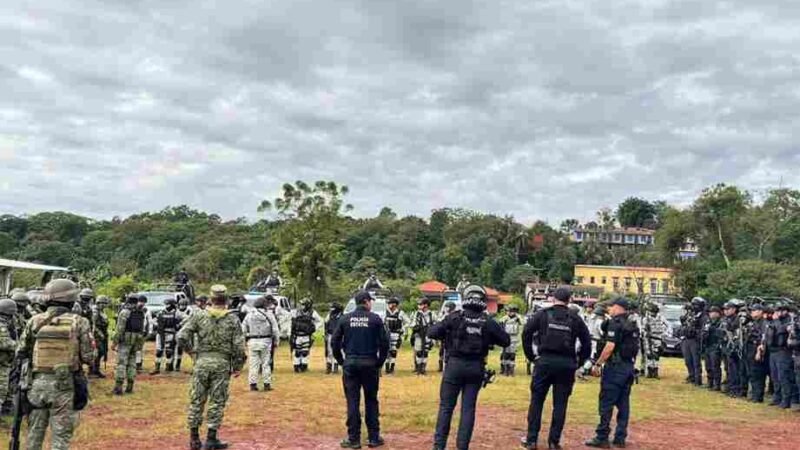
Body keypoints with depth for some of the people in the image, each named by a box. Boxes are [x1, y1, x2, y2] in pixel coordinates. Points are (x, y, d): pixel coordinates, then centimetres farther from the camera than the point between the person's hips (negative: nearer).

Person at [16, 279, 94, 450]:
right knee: (61, 435, 6)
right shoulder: (79, 322, -8)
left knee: (35, 432, 18)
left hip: (38, 383, 3)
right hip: (65, 385, -3)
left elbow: (20, 353, 5)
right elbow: (88, 357, -8)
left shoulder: (34, 321, -1)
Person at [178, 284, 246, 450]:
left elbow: (182, 336, -6)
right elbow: (239, 346, -4)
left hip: (202, 362, 1)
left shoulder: (199, 315, -1)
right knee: (217, 402, 7)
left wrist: (191, 351, 10)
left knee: (197, 400, 12)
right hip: (222, 364, -1)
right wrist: (237, 366, 7)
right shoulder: (233, 319, -2)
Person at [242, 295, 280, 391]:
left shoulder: (249, 314, 4)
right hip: (265, 341, -1)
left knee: (253, 363, 6)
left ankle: (253, 384, 7)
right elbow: (275, 329, -3)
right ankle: (267, 384, 9)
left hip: (252, 341, 1)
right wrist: (276, 341, 5)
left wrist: (245, 340, 12)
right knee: (266, 363, 6)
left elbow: (243, 329, 4)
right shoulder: (269, 314, -2)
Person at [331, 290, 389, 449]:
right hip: (370, 364, -1)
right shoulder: (375, 319, -3)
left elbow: (334, 342, 2)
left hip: (350, 364, 1)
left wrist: (341, 361, 10)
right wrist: (380, 362, 5)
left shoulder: (345, 319, 3)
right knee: (371, 401, 10)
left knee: (352, 402, 6)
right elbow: (384, 342, -6)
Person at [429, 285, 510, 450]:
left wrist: (448, 334, 8)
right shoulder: (488, 322, -2)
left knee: (446, 406, 7)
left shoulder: (455, 317, -8)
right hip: (476, 368, 2)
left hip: (455, 365, -2)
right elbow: (506, 341, 6)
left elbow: (431, 333, -8)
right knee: (468, 408, 10)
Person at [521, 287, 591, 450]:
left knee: (537, 401, 8)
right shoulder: (575, 318, 5)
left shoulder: (543, 314, 2)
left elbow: (526, 334, -3)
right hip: (567, 364, 1)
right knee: (560, 404, 9)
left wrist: (531, 356, 4)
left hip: (545, 361, -1)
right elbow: (587, 342, 6)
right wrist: (578, 362, 12)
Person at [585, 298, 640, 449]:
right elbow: (634, 347, 17)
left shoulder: (615, 323, -12)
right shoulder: (633, 325, 14)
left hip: (615, 367, -8)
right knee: (623, 403, 10)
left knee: (606, 403, -4)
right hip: (629, 367, 8)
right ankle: (620, 438, 13)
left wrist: (598, 364, -15)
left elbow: (610, 347, -19)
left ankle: (602, 438, -3)